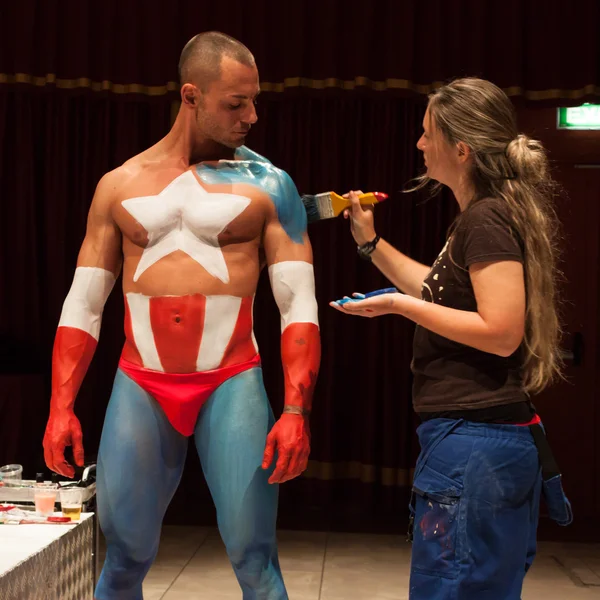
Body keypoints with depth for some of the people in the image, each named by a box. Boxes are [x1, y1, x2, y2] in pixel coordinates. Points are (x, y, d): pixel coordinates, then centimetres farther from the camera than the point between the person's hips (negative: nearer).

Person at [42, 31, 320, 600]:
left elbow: (299, 304, -3)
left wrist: (296, 409, -14)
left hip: (232, 384, -2)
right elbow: (83, 304, 9)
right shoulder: (120, 184, 8)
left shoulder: (266, 184, 2)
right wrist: (61, 407, 1)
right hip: (140, 386, 2)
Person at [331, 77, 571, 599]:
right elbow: (444, 293, 24)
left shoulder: (487, 218, -16)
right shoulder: (487, 216, 16)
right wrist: (371, 243, 20)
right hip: (496, 438, 11)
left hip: (472, 441, -11)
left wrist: (399, 306, -18)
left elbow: (501, 332, -23)